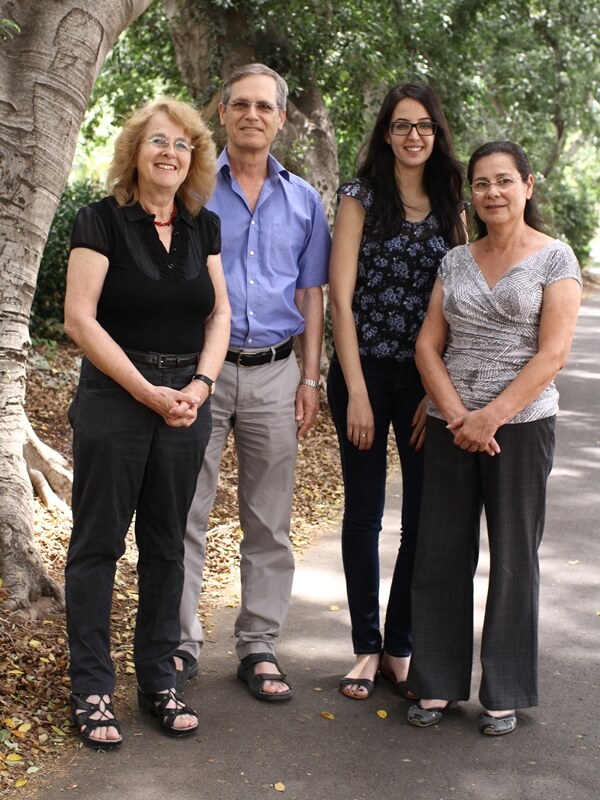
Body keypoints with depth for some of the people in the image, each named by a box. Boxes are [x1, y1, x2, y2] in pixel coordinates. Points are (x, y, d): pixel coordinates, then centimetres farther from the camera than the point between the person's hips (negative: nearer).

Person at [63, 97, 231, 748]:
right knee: (98, 542, 3)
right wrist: (149, 392, -16)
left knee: (166, 543, 11)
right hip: (113, 397, -4)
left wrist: (199, 386, -8)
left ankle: (158, 678, 23)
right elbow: (80, 318, -12)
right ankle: (90, 688, 13)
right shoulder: (102, 220, -6)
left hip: (186, 400, 5)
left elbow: (219, 313, 9)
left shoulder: (204, 227, 9)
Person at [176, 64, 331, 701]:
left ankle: (258, 647, 16)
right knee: (185, 513, 0)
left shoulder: (303, 201, 12)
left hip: (274, 372, 2)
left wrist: (309, 377, 5)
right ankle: (180, 643, 12)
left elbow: (310, 296, 13)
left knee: (269, 522, 6)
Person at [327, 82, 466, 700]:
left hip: (427, 380, 3)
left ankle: (401, 646, 19)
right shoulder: (361, 197, -2)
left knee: (426, 515, 4)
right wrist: (356, 392, -12)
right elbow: (341, 298, -7)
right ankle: (366, 648, 20)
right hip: (365, 371, -3)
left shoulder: (451, 208, 8)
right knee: (363, 512, 7)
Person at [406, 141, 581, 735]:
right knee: (441, 553, 6)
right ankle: (437, 682, 20)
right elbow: (428, 346, 4)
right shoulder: (456, 261, 9)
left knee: (513, 558, 5)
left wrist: (491, 417, -18)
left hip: (521, 425, -3)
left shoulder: (554, 258, -2)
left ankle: (504, 692, 18)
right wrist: (456, 415, -11)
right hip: (451, 427, 4)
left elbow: (552, 354, -10)